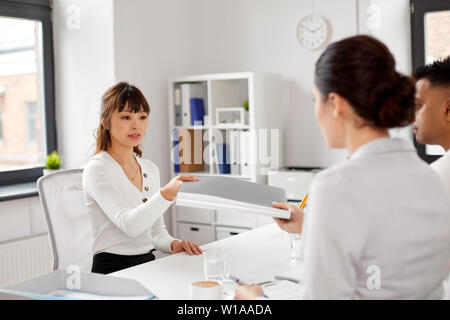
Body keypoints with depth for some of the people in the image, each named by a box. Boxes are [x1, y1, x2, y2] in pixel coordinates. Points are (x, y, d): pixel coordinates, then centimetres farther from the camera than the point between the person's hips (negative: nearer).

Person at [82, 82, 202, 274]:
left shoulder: (151, 169, 13)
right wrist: (166, 194, -38)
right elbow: (129, 225, -25)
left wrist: (173, 244, -3)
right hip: (112, 271, -7)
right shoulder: (97, 169, -10)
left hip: (149, 266, 7)